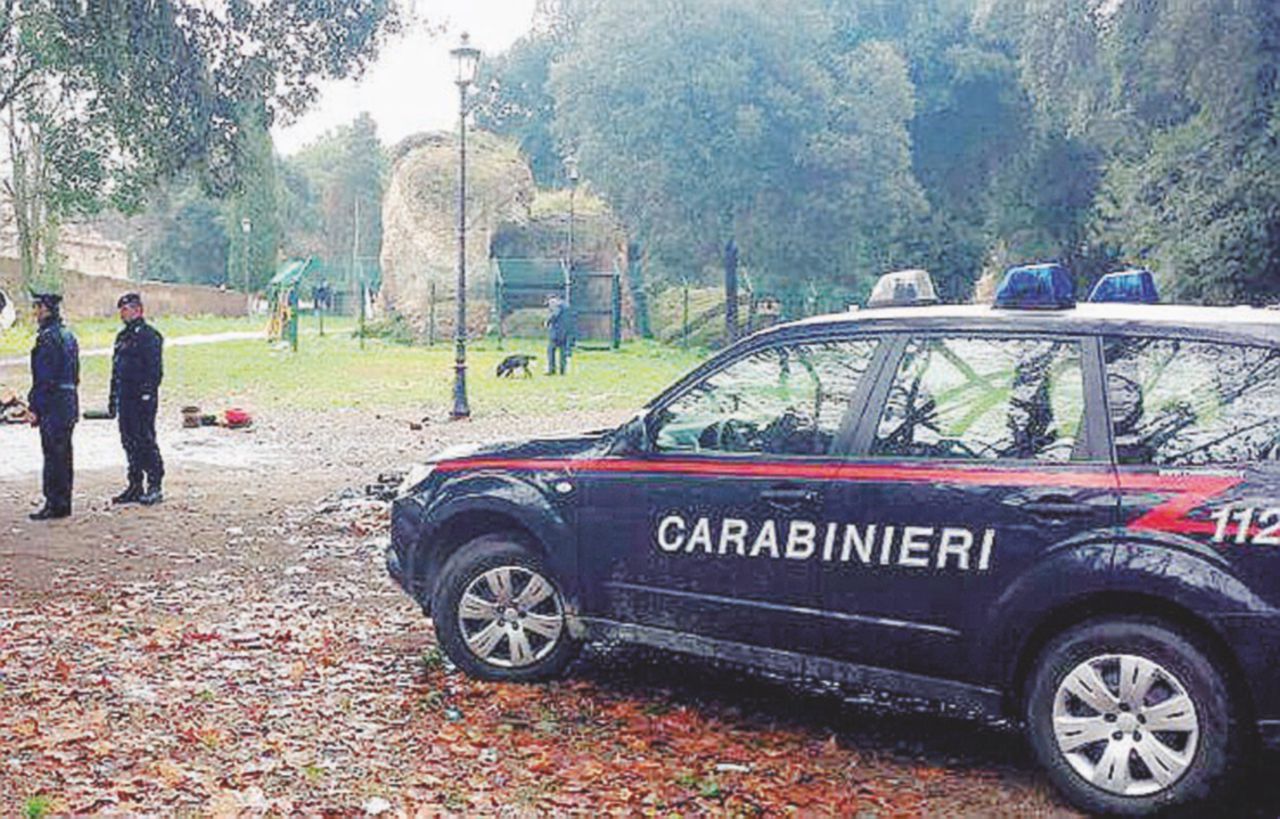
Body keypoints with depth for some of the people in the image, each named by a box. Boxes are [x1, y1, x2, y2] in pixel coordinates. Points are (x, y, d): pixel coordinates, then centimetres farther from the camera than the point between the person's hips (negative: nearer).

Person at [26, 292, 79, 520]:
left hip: (53, 406, -9)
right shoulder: (68, 335, 15)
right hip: (70, 402, 9)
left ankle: (54, 505, -3)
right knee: (63, 454, 13)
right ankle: (63, 502, 18)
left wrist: (33, 406, -15)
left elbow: (44, 378, -18)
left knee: (53, 454, -6)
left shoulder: (47, 337, -14)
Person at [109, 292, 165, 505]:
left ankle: (155, 487, 0)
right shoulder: (123, 337, 17)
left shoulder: (148, 336, -10)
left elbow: (155, 370, -15)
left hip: (142, 399, -9)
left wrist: (147, 395, -20)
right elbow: (116, 370, 21)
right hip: (125, 398, 9)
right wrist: (113, 399, 19)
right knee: (129, 442, 10)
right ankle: (135, 486, 17)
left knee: (146, 442, -6)